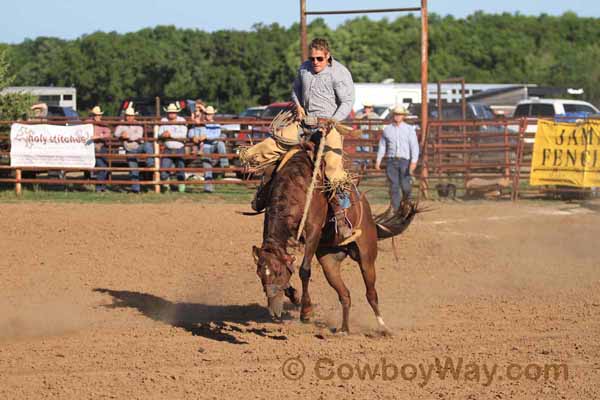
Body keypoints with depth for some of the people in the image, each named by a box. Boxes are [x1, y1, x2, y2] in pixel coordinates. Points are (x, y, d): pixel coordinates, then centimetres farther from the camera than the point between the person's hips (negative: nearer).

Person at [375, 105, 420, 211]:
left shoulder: (410, 129, 2)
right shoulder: (387, 129, 9)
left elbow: (414, 146, -5)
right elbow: (382, 146, 16)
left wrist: (414, 161, -16)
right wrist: (378, 160, 11)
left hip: (404, 160, -2)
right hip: (391, 160, 2)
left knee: (405, 186, -4)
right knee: (394, 186, -2)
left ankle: (406, 201, 25)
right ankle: (396, 209, 2)